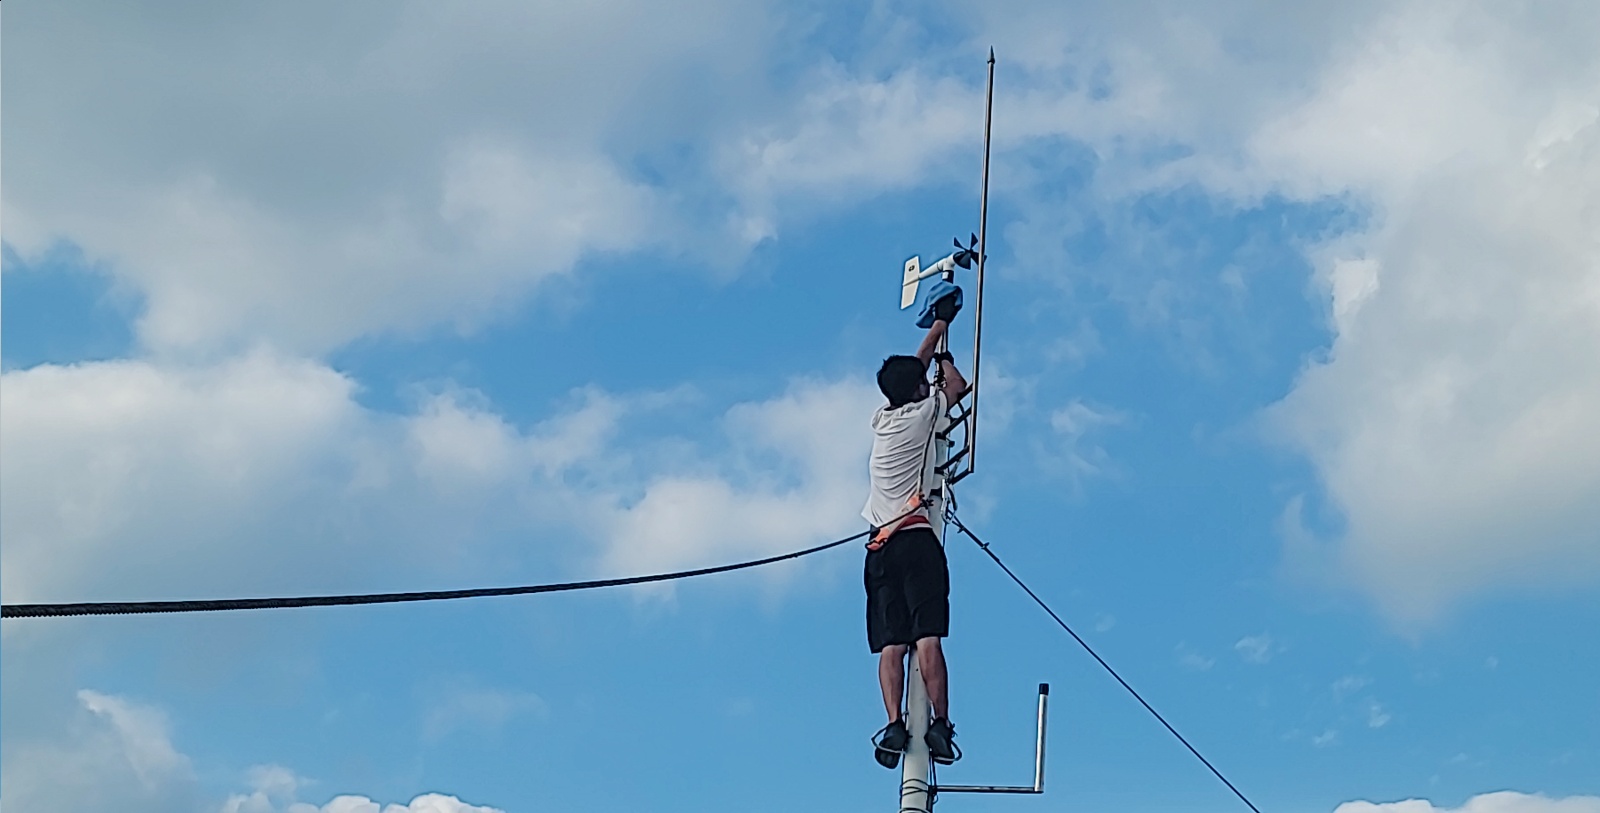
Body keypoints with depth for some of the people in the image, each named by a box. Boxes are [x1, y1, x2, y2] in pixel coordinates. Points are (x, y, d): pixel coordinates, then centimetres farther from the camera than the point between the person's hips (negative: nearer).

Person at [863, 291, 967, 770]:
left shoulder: (881, 421, 21)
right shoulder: (922, 414, 7)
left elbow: (913, 368, 36)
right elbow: (956, 384, 25)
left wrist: (940, 324, 45)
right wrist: (945, 361, 44)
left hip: (880, 545, 5)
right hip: (916, 537, -4)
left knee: (890, 643, -5)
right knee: (927, 636, -12)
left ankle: (894, 726, -17)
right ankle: (940, 723, -18)